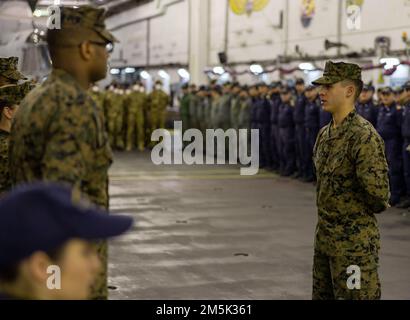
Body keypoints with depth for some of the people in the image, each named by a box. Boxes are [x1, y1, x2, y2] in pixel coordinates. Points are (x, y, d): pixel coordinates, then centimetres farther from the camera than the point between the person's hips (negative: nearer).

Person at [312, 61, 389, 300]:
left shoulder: (364, 136, -20)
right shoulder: (325, 134, 9)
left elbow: (377, 190, -24)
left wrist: (361, 213, -6)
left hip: (354, 242, -9)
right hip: (324, 236, 9)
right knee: (322, 294, 18)